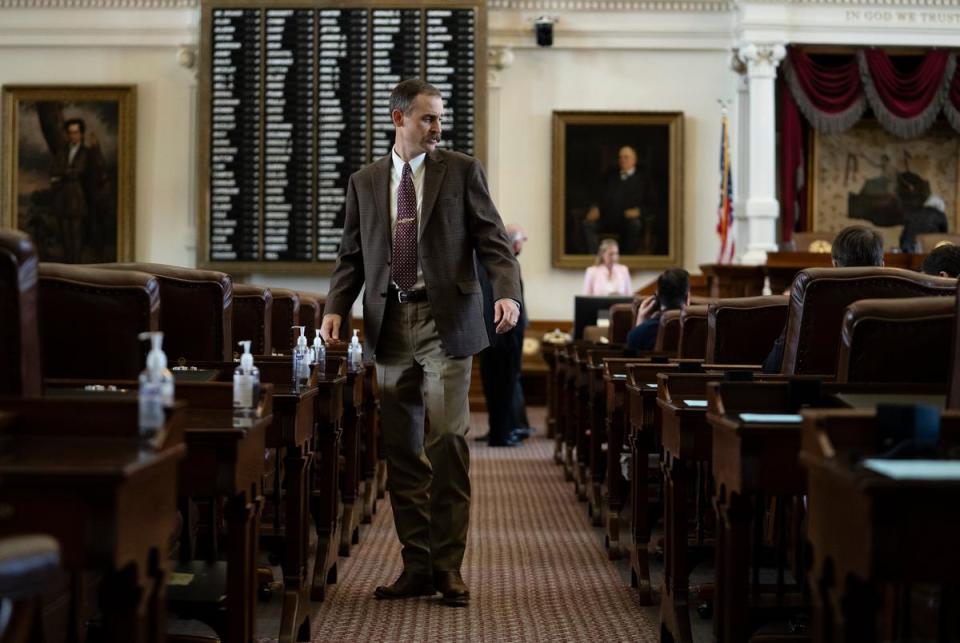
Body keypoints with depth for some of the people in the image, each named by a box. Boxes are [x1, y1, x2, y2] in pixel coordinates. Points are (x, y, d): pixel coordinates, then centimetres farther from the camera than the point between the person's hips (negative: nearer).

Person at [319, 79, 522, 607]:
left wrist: (507, 292, -17)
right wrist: (336, 308, -2)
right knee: (402, 452, 5)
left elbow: (492, 241, 0)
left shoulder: (461, 171, 5)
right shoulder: (364, 183, 13)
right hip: (389, 325, 3)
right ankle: (416, 566, 13)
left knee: (447, 442, -8)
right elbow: (351, 256, 14)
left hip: (446, 323, -3)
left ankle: (448, 566, 1)